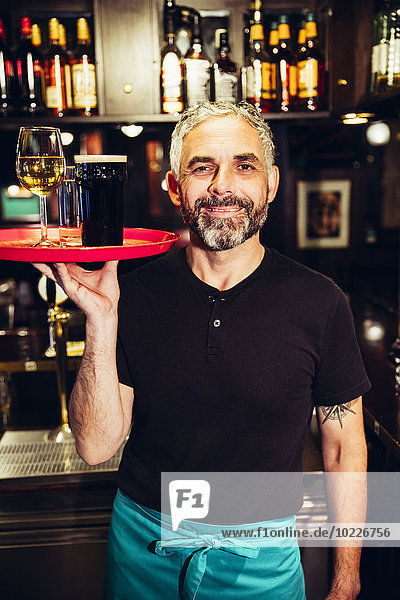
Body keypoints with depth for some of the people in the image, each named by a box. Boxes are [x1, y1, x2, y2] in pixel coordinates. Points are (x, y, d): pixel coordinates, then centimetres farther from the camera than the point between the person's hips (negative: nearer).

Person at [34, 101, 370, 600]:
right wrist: (101, 320, -26)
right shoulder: (135, 294, -12)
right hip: (142, 545, 1)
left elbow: (344, 448, -5)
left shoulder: (319, 303, -14)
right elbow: (96, 446, -13)